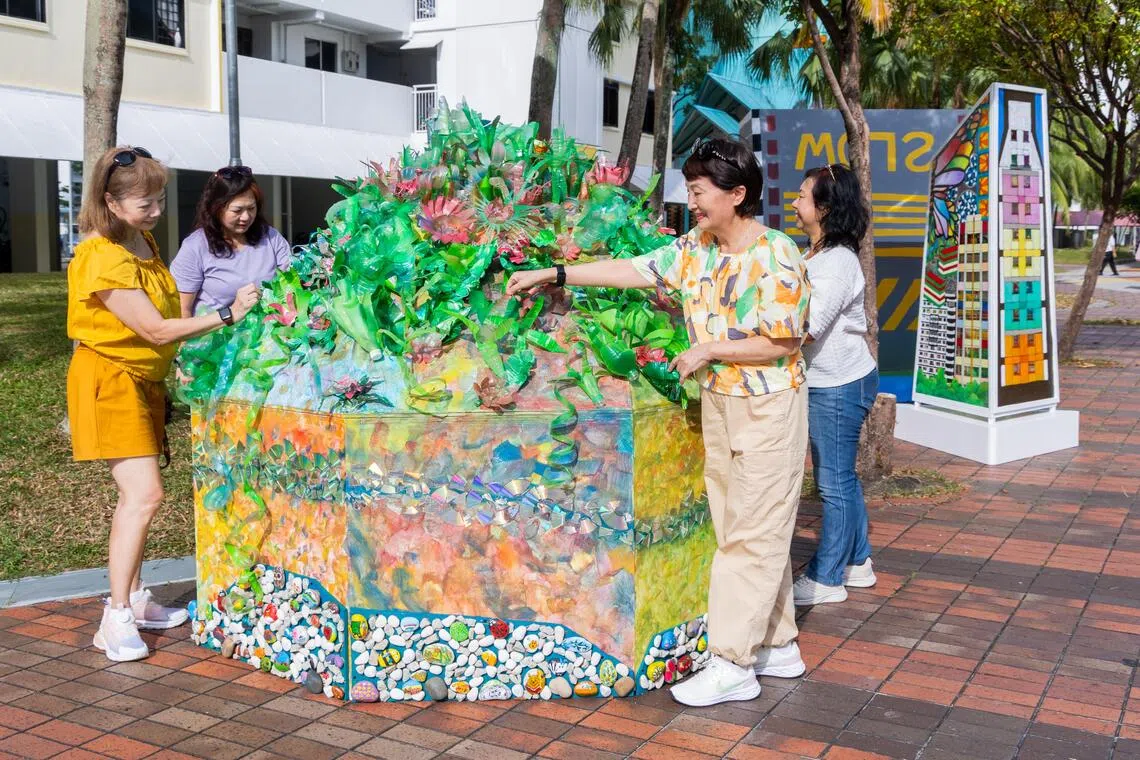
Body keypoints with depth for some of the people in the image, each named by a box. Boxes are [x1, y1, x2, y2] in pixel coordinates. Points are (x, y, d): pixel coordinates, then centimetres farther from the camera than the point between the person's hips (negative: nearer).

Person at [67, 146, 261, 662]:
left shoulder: (143, 242, 8)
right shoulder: (102, 259, -22)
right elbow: (156, 329, -23)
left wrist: (174, 365, 13)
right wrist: (228, 315, -21)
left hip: (143, 379, 9)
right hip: (109, 379, -9)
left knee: (136, 495, 12)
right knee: (144, 493, -16)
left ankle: (133, 599, 23)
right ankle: (115, 620, -11)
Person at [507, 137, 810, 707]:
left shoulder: (775, 256, -16)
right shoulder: (693, 249, 6)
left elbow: (782, 341, -18)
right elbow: (630, 269, 9)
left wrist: (707, 350, -14)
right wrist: (554, 274, 7)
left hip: (768, 406, -8)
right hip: (717, 402, 8)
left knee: (754, 533, -3)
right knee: (739, 528, 12)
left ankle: (732, 664, 2)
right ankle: (778, 645, 24)